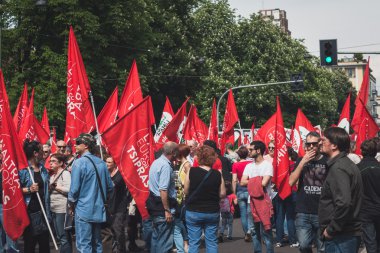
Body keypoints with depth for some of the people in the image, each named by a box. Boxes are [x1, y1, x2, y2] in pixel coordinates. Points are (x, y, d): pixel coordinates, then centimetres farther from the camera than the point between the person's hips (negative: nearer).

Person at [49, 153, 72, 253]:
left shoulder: (65, 173, -8)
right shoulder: (52, 175, 18)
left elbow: (69, 189, -20)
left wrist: (55, 187, -11)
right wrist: (49, 188, 4)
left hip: (62, 209, -9)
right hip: (54, 209, 9)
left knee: (64, 237, -9)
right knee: (59, 236, 13)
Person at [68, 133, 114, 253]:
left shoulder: (79, 163, -13)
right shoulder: (101, 163, 7)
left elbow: (74, 188, -14)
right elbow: (110, 187, 11)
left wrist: (71, 203, 2)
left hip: (83, 210, -6)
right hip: (99, 210, 7)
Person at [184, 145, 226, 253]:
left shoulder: (192, 172, -11)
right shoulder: (217, 174, -7)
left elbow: (186, 192, -4)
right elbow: (222, 194, -1)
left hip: (193, 212, -1)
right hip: (212, 212, 1)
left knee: (194, 242, 5)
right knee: (212, 242, 11)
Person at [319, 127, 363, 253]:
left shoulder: (338, 168, -18)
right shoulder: (346, 163, 14)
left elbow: (343, 203, -29)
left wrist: (330, 230, -19)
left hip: (340, 237, -10)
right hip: (349, 233, 10)